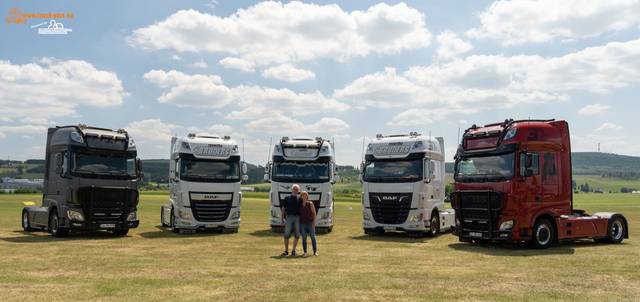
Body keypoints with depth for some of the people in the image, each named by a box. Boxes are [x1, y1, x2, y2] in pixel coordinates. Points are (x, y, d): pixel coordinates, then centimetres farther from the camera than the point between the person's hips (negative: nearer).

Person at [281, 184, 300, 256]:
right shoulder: (287, 198, 9)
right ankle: (286, 250, 6)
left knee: (296, 235, 2)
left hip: (297, 218, 1)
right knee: (286, 235, -4)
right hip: (289, 217, -1)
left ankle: (293, 250, 12)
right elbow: (283, 209, 9)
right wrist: (282, 219, 3)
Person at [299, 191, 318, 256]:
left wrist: (314, 223, -12)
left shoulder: (310, 203, -3)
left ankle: (315, 252, 3)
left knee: (313, 237, -4)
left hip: (310, 223, -2)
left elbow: (314, 213, -4)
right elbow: (299, 214, 12)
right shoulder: (300, 205, 5)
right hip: (302, 223, 2)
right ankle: (305, 252, 11)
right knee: (304, 238, 4)